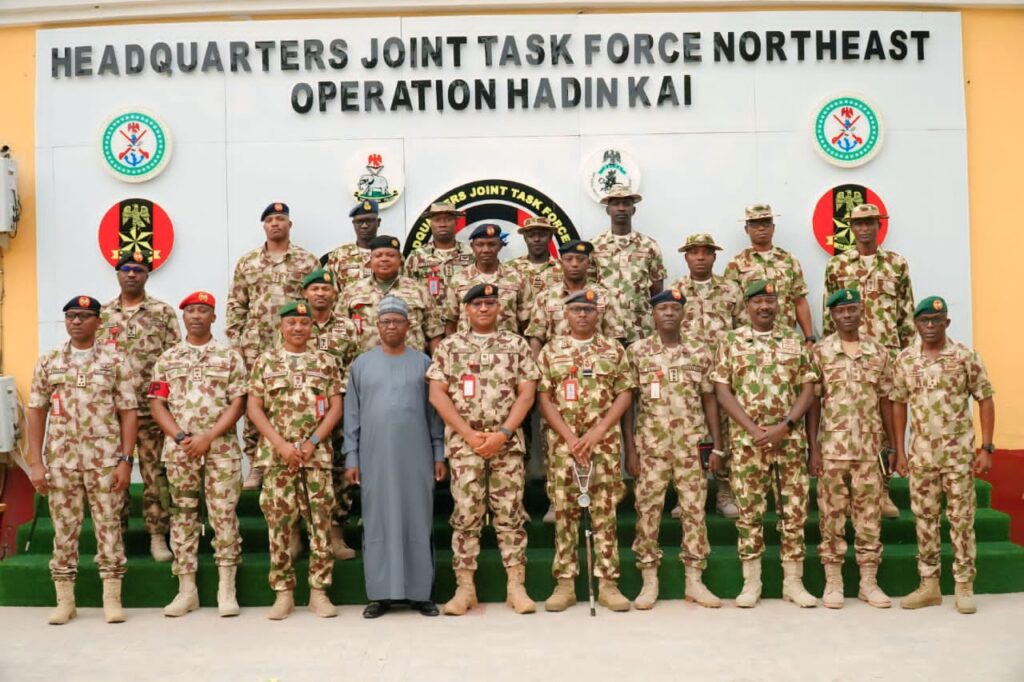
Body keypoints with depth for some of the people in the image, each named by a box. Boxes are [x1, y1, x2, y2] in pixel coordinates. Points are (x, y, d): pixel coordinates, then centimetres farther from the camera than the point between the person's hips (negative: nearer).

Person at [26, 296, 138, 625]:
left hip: (105, 460, -2)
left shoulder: (116, 361, 1)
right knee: (64, 529, 7)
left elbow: (129, 412, -1)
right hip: (60, 461, 2)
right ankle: (64, 600, 17)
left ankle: (112, 599, 9)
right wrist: (35, 462, 0)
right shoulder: (48, 362, 7)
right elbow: (36, 413, 7)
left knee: (108, 526, 2)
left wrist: (125, 460, -8)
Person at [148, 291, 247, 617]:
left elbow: (238, 403, -3)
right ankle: (186, 590, 13)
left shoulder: (230, 356, 4)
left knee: (224, 515, -2)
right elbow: (157, 404, 6)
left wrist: (208, 437, -12)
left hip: (221, 449, -2)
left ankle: (226, 589, 4)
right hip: (179, 449, 2)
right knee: (183, 516, 6)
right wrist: (181, 437, -8)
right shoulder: (167, 358, 11)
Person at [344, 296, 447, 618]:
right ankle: (381, 593, 11)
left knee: (418, 522, 3)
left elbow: (434, 412, 6)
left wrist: (439, 454, 2)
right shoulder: (361, 364, 8)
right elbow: (352, 415, 7)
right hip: (375, 458, 1)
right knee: (378, 524, 3)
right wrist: (351, 458, 1)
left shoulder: (423, 362, 7)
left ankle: (420, 592, 11)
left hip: (416, 457, 0)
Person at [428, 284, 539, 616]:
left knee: (510, 513, 3)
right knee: (465, 514, 1)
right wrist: (469, 433, -9)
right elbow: (437, 394, 0)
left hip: (507, 442, 0)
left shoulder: (516, 344, 7)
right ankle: (465, 588, 7)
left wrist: (502, 433, -10)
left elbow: (527, 393, 2)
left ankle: (516, 586, 8)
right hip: (463, 443, 0)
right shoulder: (450, 346, 7)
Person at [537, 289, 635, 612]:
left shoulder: (614, 350, 6)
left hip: (605, 441, 0)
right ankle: (565, 583, 8)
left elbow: (625, 394, 1)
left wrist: (596, 433, -10)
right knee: (564, 510, 2)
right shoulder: (551, 351, 6)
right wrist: (570, 437, -10)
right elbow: (544, 398, 1)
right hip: (563, 441, 0)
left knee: (605, 511, 1)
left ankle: (608, 582, 7)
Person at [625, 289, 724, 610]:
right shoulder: (637, 351, 1)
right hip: (650, 445, -1)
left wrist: (717, 444, 2)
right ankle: (649, 581, 13)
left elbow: (709, 399, 8)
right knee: (648, 509, 2)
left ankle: (695, 580, 15)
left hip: (692, 445, 1)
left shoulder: (700, 351, 5)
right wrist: (630, 448, -4)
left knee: (694, 509, 4)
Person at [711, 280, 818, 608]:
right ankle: (751, 583, 11)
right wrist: (753, 428, -12)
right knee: (749, 510, 2)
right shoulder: (730, 342, 4)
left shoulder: (794, 341, 8)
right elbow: (722, 391, -2)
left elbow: (808, 390, 4)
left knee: (794, 510, 4)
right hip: (747, 441, -1)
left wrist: (784, 426, -11)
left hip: (790, 440, 2)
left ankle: (793, 582, 15)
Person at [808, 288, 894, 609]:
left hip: (869, 448, 2)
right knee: (832, 514, 4)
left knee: (869, 514, 7)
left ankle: (869, 581, 17)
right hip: (832, 447, -2)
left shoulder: (879, 352, 6)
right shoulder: (819, 351, -2)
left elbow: (885, 401, 9)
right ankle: (833, 581, 12)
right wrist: (813, 449, -7)